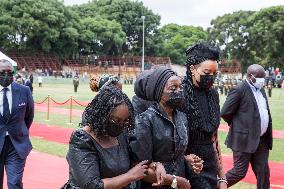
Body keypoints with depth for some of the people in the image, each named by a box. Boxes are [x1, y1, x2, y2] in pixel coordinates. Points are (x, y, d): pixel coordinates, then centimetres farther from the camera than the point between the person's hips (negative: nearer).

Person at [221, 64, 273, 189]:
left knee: (263, 172, 9)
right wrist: (238, 125, 0)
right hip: (245, 139, -7)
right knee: (239, 172, -1)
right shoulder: (239, 90, -13)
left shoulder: (261, 90, 12)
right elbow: (225, 113, -14)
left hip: (262, 140, 7)